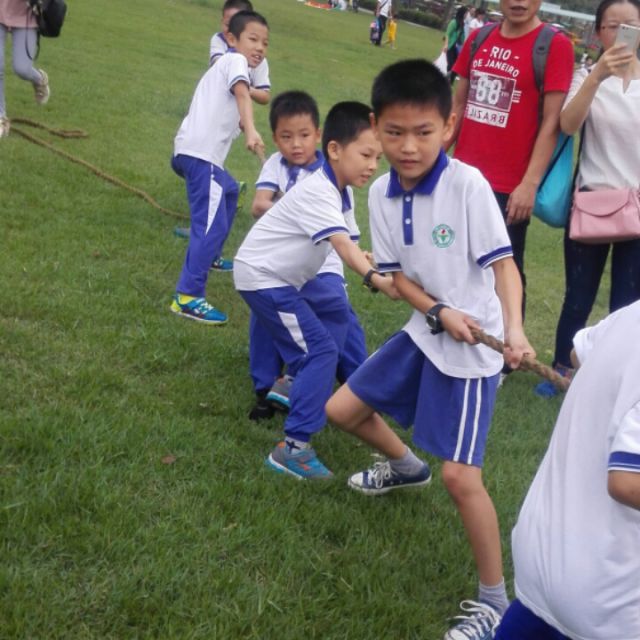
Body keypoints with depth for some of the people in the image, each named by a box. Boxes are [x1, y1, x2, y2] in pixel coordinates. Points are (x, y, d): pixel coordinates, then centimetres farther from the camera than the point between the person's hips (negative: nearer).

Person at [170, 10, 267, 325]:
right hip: (200, 153, -11)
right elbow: (241, 93, -22)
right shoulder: (235, 61, -1)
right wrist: (251, 130, -38)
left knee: (228, 191, 36)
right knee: (214, 224, -17)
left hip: (194, 151, 11)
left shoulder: (225, 64, 28)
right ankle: (187, 297, -22)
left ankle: (207, 258, 45)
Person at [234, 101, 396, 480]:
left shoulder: (342, 192, 6)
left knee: (336, 310, 27)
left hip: (288, 276, 11)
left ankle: (310, 388, 34)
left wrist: (387, 270, -15)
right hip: (262, 277, -11)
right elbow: (342, 244, -41)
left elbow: (351, 244, -1)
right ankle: (294, 447, -19)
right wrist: (374, 278, -55)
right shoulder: (318, 192, -26)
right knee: (320, 350, -17)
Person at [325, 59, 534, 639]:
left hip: (472, 349, -7)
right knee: (343, 409, 16)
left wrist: (514, 328, -35)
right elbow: (396, 273, 0)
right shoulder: (382, 193, -3)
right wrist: (439, 312, -18)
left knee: (461, 475, -12)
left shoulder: (467, 185, -21)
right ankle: (405, 467, 48)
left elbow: (503, 261, -19)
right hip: (425, 332, 7)